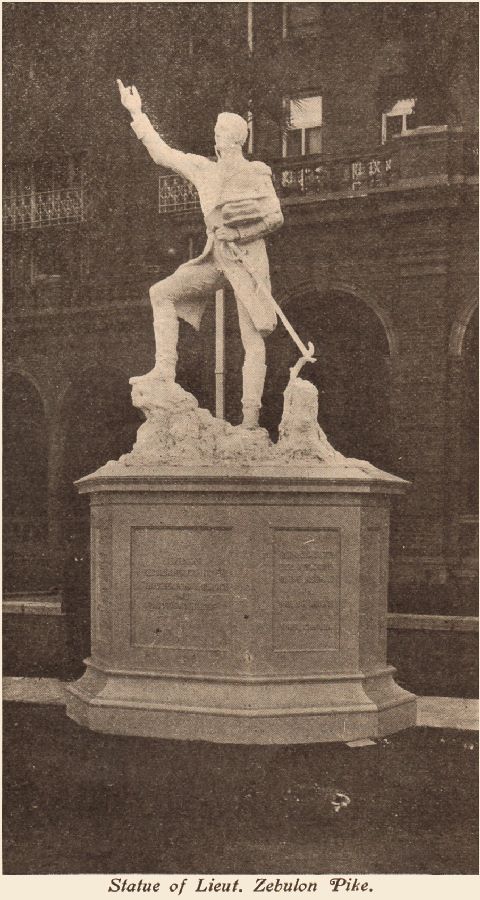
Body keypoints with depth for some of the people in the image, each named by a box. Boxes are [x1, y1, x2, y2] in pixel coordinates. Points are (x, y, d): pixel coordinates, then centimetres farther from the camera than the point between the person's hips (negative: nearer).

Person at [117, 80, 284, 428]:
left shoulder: (257, 172, 3)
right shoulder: (203, 169, 15)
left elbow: (276, 217, -1)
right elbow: (162, 152, 20)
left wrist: (239, 233, -13)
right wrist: (137, 114, 21)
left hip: (247, 258, -5)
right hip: (217, 258, 5)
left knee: (253, 339, -7)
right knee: (162, 292, -3)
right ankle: (165, 370, -5)